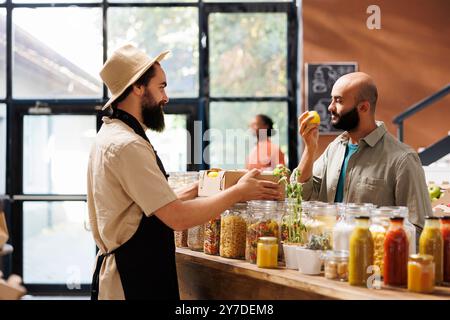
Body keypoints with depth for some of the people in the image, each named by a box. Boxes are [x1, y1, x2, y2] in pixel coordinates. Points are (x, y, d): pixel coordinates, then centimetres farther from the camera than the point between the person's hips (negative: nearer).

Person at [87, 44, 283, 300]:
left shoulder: (111, 135, 13)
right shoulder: (128, 146, -20)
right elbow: (177, 218, -21)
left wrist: (183, 197, 11)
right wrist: (239, 193, -13)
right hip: (134, 283, -10)